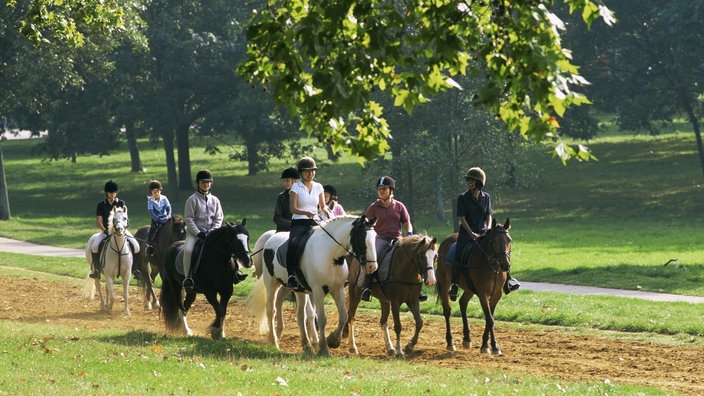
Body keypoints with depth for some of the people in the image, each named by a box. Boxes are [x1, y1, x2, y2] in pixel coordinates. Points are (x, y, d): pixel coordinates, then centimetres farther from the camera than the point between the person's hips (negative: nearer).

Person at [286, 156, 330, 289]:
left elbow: (322, 206, 19)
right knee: (293, 244, -33)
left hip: (314, 223, 4)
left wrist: (325, 210, -5)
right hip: (299, 223, -4)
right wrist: (306, 213, -25)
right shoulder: (296, 187, 2)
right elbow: (293, 209, -6)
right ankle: (291, 275, -33)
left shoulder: (318, 187, 15)